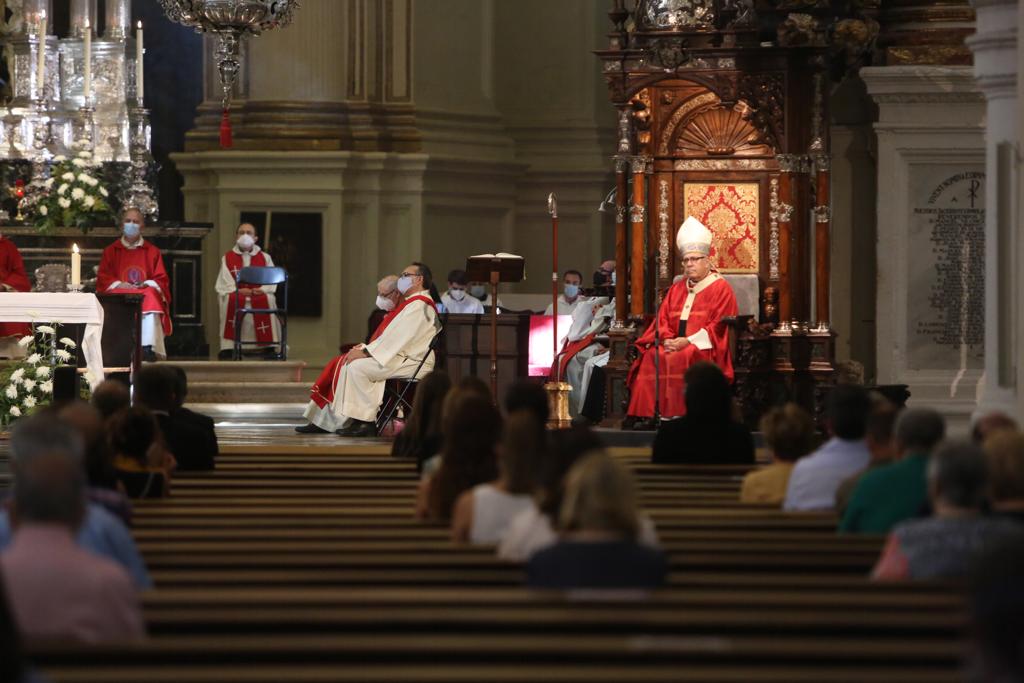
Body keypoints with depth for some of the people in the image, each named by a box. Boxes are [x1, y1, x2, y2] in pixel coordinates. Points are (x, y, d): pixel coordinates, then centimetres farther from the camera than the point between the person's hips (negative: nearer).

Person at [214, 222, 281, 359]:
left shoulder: (264, 258, 13)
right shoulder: (228, 258, 12)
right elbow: (224, 282, 1)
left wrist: (263, 289, -19)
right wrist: (237, 290, -18)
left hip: (259, 295, 0)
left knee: (268, 299, -33)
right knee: (228, 300, -35)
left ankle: (269, 347, -29)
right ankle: (227, 347, -35)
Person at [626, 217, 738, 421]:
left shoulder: (721, 289, 2)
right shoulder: (677, 289, 22)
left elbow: (718, 327, -7)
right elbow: (662, 320, 15)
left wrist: (688, 341, -16)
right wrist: (667, 339, -8)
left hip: (704, 348, -5)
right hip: (674, 344, 5)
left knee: (679, 359, -35)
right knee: (650, 357, -24)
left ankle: (675, 415, -34)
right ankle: (646, 415, -27)